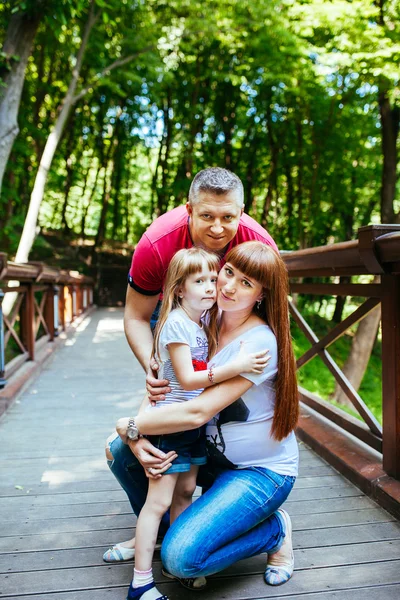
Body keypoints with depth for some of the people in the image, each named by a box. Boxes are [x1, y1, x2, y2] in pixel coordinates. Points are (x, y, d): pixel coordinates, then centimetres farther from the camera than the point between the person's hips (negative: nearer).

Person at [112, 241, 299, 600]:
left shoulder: (260, 343, -26)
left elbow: (198, 411, -31)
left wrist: (130, 426, -18)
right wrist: (140, 440, -20)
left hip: (261, 470, -7)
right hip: (213, 454, 7)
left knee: (182, 558, -22)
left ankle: (274, 529, 3)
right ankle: (164, 528, 18)